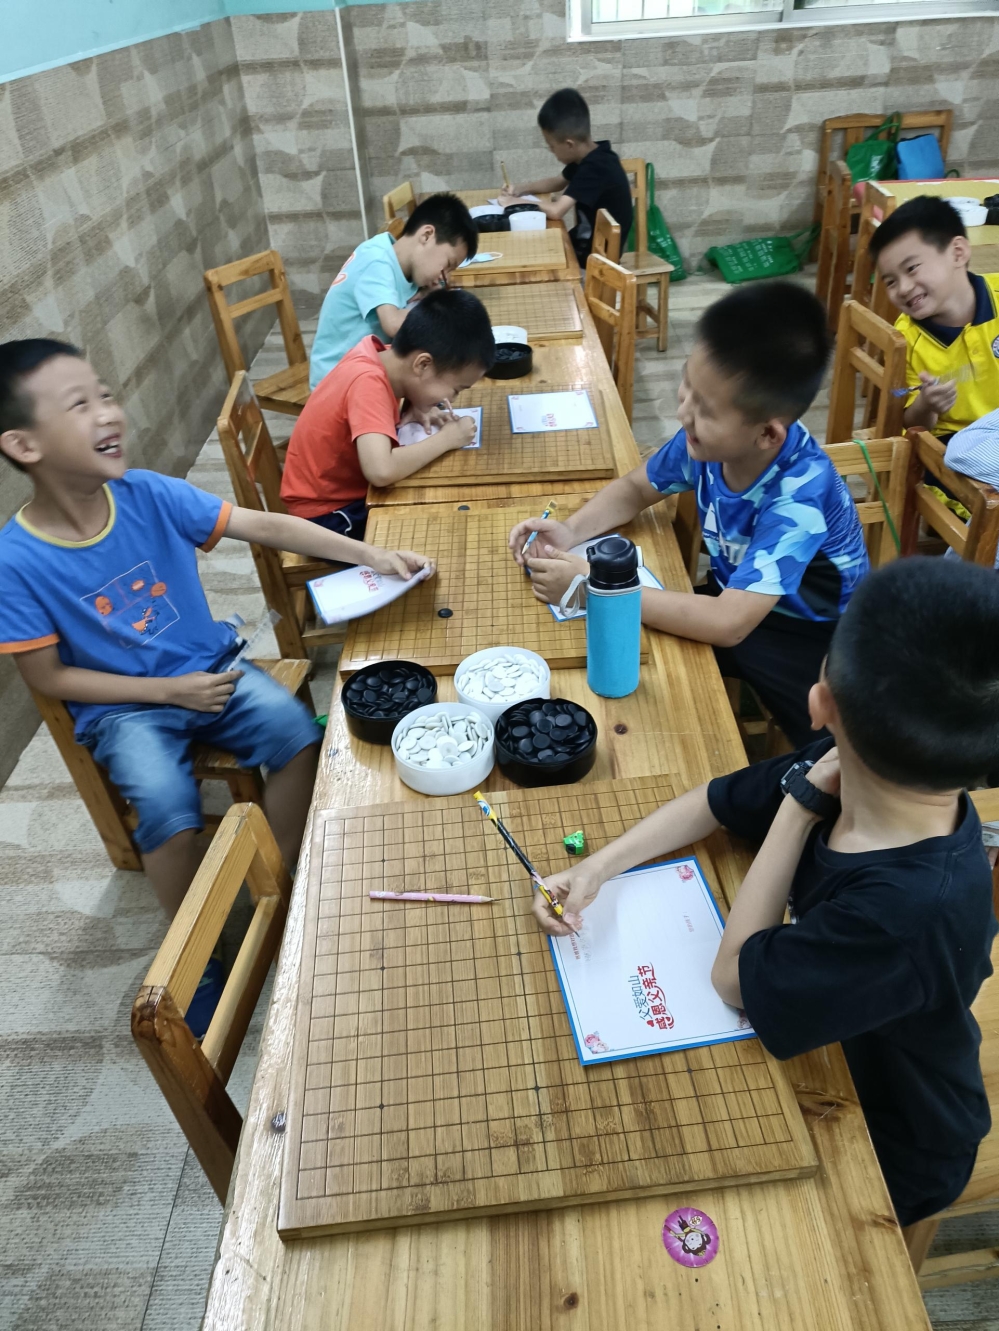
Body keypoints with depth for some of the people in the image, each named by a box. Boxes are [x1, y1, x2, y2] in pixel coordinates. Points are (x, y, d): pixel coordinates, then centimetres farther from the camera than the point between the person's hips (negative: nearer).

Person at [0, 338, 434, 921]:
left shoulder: (149, 494, -12)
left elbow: (265, 525, -9)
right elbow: (49, 677, -9)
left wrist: (368, 554, -16)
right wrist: (170, 690, -14)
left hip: (211, 667, 3)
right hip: (125, 706, -3)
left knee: (300, 735, -19)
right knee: (169, 809, -26)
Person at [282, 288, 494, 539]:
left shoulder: (376, 352, -9)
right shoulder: (368, 382, -29)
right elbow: (381, 471, -43)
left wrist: (414, 411, -9)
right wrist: (445, 439, -28)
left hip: (347, 487, 8)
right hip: (327, 512, -8)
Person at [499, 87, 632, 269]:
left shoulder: (595, 167, -26)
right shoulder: (589, 157, 2)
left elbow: (556, 210, -34)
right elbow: (557, 182, 20)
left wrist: (515, 203, -20)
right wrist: (522, 189, 4)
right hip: (586, 240, 8)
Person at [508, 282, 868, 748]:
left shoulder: (797, 495, -35)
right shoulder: (711, 438, -18)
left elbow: (727, 624, -43)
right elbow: (634, 488, 2)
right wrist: (570, 532, -18)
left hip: (811, 637, -5)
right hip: (737, 596, 5)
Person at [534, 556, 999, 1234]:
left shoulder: (914, 909, -44)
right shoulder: (841, 773, -25)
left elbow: (736, 974, -28)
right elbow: (714, 803, -7)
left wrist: (800, 804, -31)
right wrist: (598, 867, -16)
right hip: (829, 1031, 5)